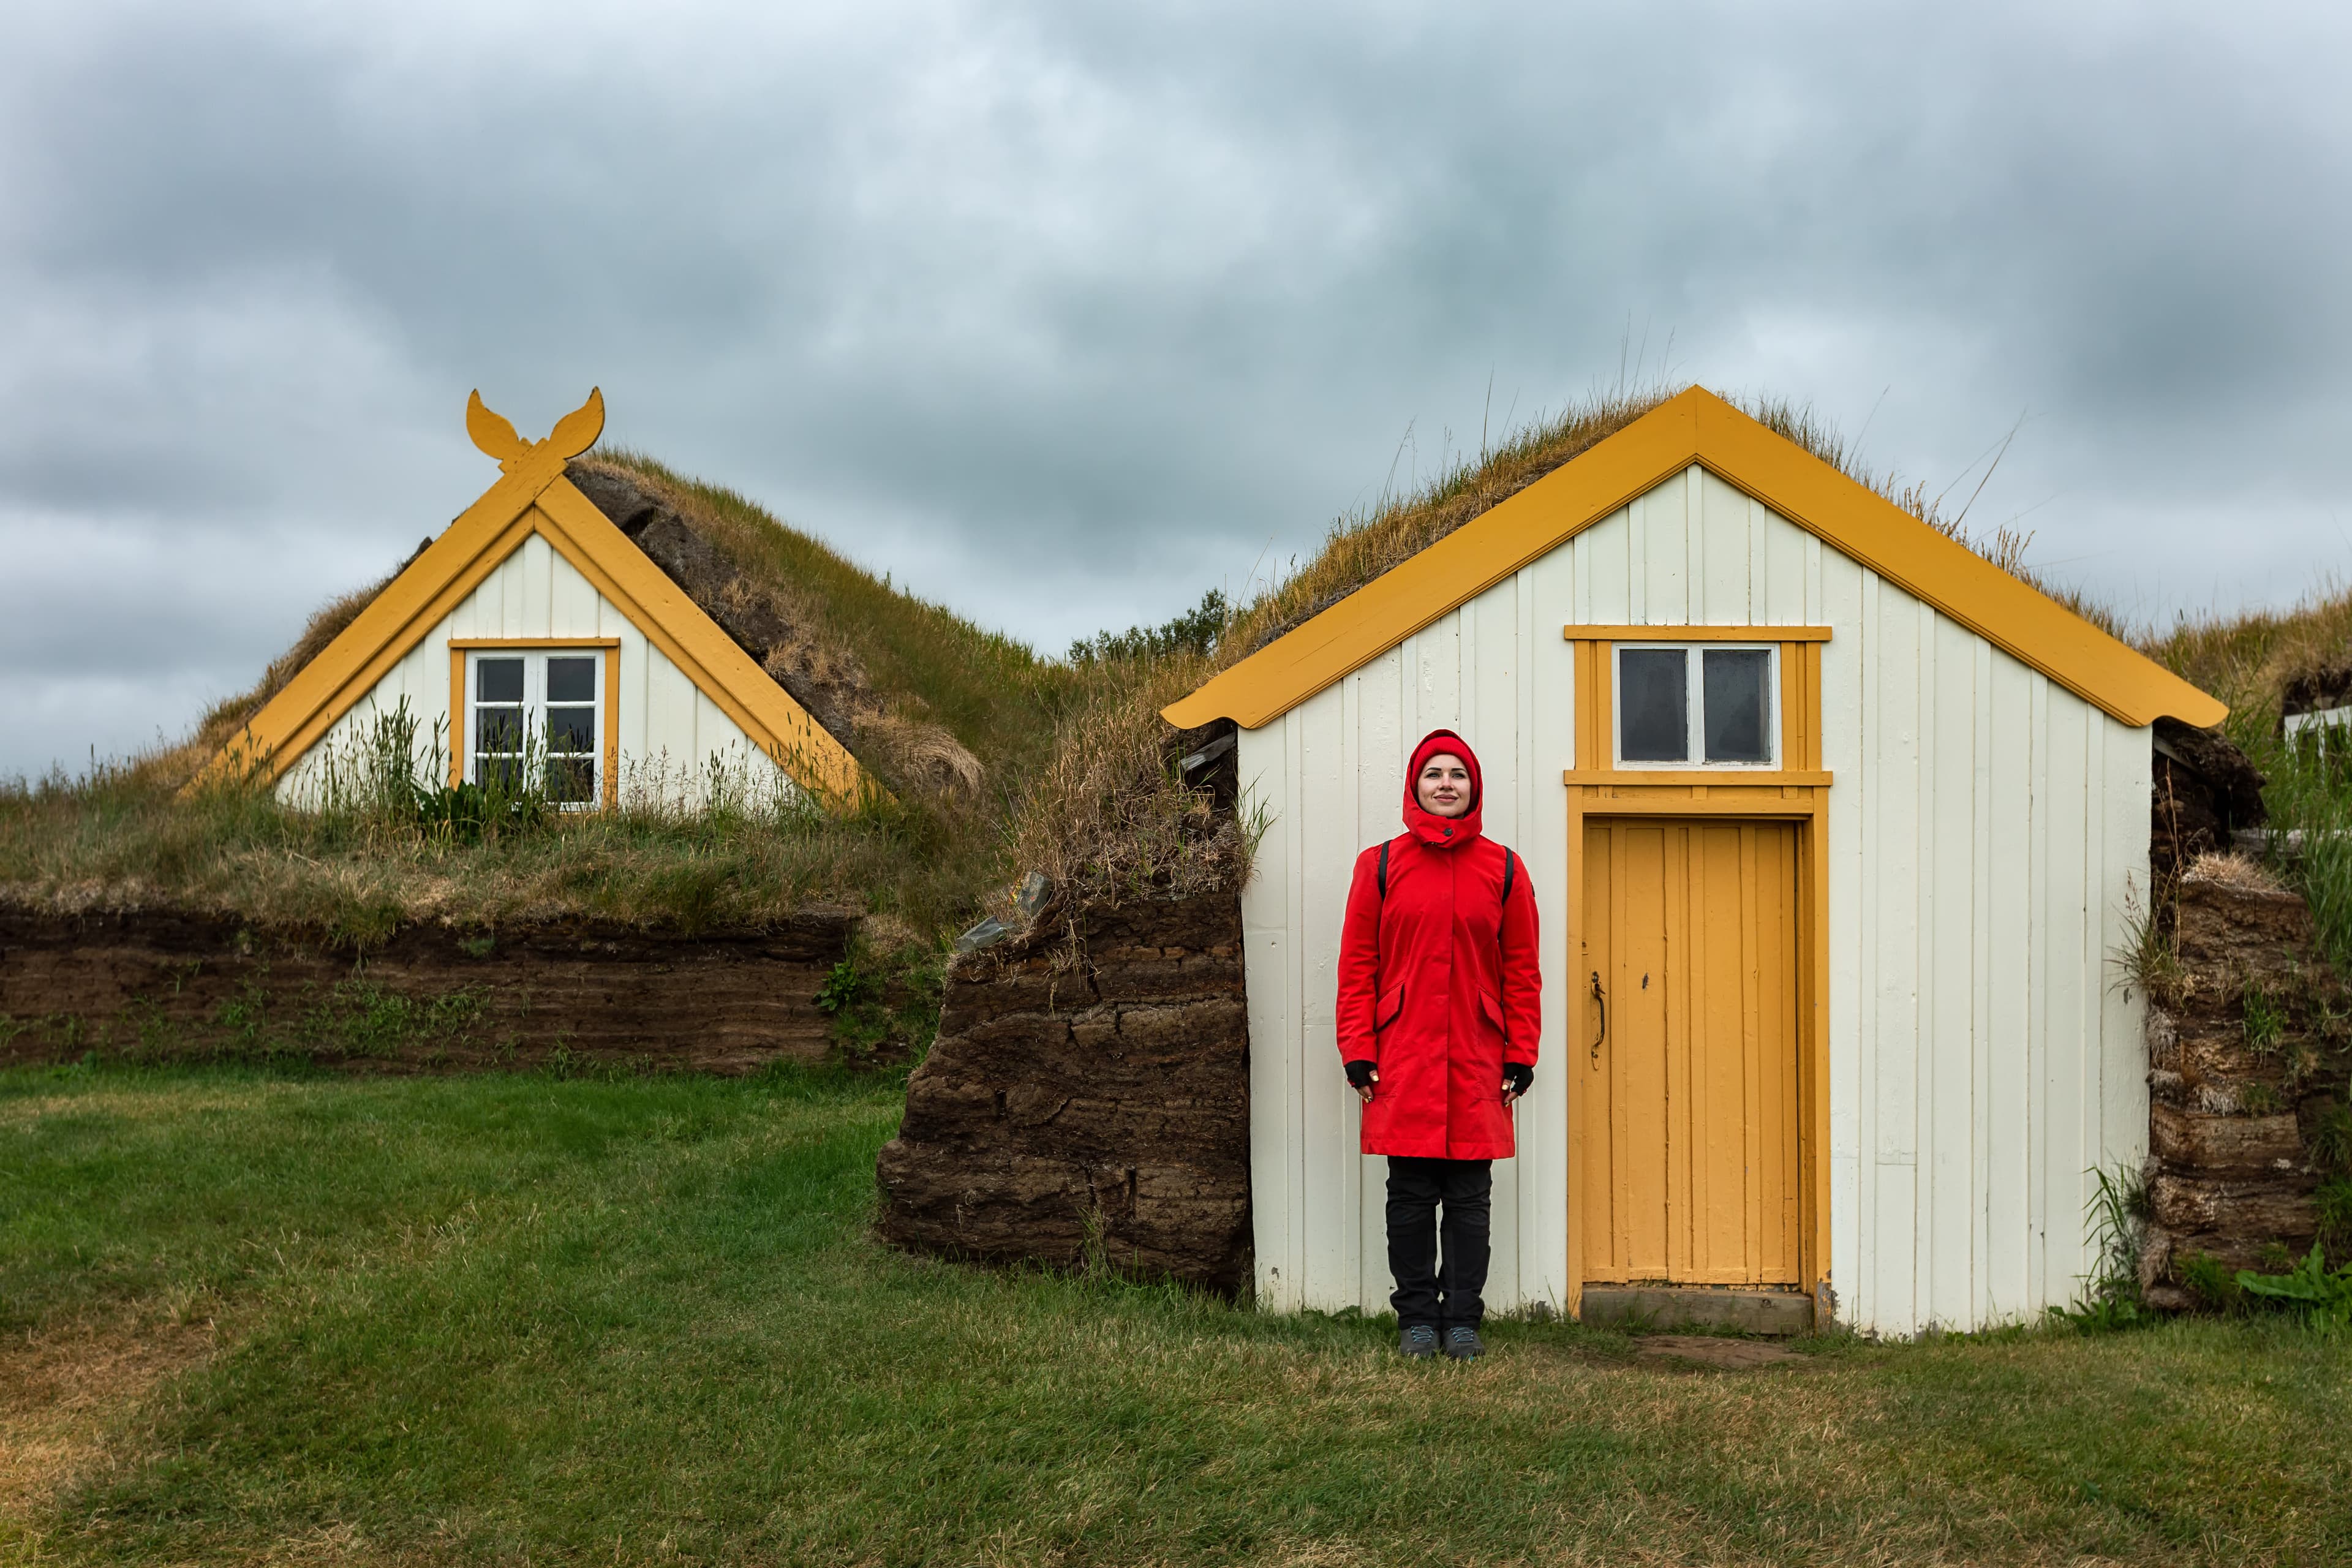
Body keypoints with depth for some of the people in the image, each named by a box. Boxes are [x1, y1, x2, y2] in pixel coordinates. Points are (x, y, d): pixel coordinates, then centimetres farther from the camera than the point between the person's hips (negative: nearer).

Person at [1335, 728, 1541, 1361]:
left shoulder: (1503, 869, 7)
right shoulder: (1379, 865, 4)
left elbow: (1521, 970, 8)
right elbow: (1357, 966, 4)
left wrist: (1521, 1054, 2)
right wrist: (1358, 1051, -3)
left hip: (1477, 1060, 1)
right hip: (1402, 1060, -1)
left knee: (1470, 1196, 5)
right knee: (1410, 1195, 4)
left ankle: (1463, 1320, 15)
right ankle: (1417, 1319, 15)